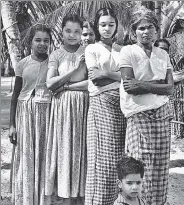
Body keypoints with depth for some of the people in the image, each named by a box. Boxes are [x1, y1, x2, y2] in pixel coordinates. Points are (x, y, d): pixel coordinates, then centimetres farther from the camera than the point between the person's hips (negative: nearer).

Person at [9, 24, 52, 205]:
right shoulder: (23, 64, 3)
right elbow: (15, 95, 7)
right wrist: (12, 124, 3)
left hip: (47, 113, -1)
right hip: (26, 113, 1)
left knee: (45, 157, 1)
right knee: (26, 158, 4)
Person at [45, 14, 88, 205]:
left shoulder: (87, 53, 3)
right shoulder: (56, 55, 6)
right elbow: (50, 83, -6)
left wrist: (66, 86, -9)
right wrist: (75, 69, -10)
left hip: (83, 107, -1)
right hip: (62, 108, 1)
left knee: (81, 150, 2)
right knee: (65, 150, 2)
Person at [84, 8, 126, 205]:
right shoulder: (91, 49, 8)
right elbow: (95, 78, -6)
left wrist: (107, 73, -4)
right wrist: (120, 77, -7)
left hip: (121, 106, 4)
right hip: (101, 104, -3)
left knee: (120, 156, 1)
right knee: (102, 156, -6)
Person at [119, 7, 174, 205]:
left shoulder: (163, 54, 13)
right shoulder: (128, 51, 1)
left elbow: (170, 89, 3)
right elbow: (129, 87, -9)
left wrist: (143, 85, -10)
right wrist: (158, 83, -5)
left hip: (162, 114, 4)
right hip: (139, 115, -4)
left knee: (160, 168, 5)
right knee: (140, 168, -5)